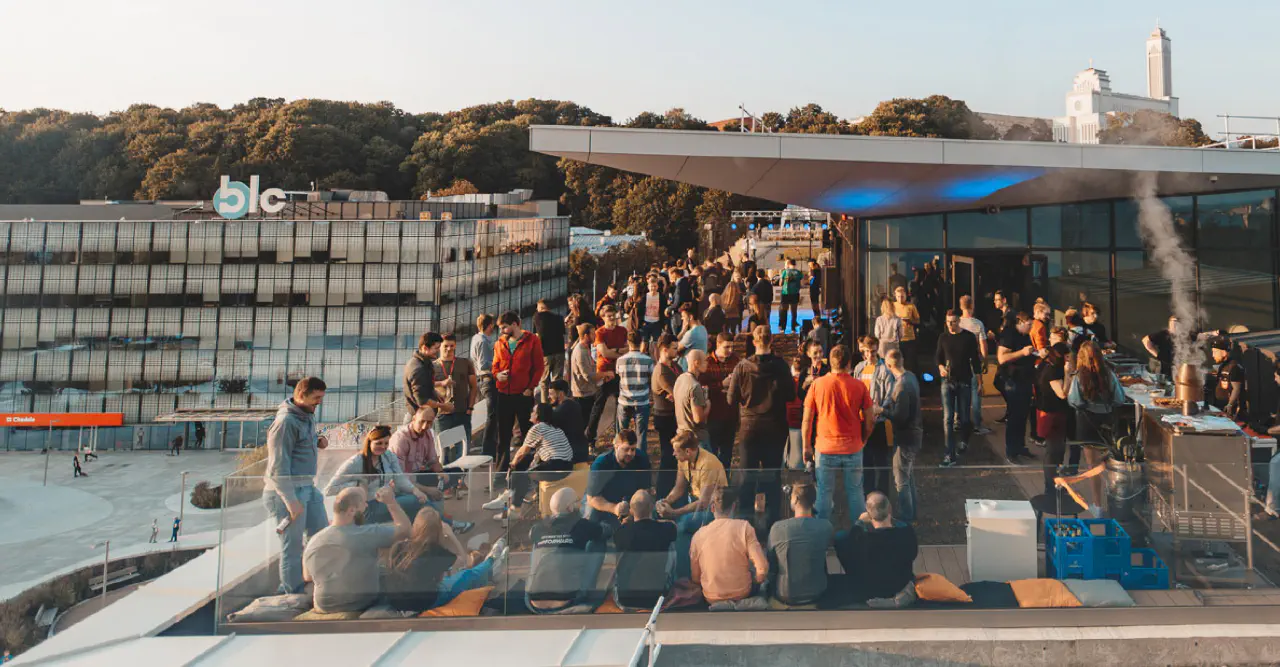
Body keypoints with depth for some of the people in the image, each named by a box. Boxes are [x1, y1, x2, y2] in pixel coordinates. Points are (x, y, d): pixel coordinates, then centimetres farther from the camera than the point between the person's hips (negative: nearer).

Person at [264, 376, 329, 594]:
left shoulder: (308, 416, 10)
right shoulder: (286, 422, -17)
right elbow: (278, 467, -19)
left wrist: (318, 442, 4)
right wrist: (291, 501, -20)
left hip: (308, 487, 9)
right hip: (287, 492, -9)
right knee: (293, 547, 2)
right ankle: (292, 594, 16)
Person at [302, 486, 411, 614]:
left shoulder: (313, 541, -10)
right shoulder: (368, 534, -24)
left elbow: (307, 577, 6)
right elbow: (405, 529, -12)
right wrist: (391, 502, -7)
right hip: (364, 608, -4)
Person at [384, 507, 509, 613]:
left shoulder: (398, 546, -10)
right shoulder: (434, 550, -20)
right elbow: (464, 560, -1)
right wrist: (451, 534, 0)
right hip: (422, 603, -5)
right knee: (469, 575, 13)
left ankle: (488, 571, 48)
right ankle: (491, 561, 44)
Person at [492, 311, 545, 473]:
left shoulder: (532, 340, -3)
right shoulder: (500, 343, 9)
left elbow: (539, 367, -5)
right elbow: (495, 365, 16)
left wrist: (530, 388, -12)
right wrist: (497, 374, -7)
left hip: (524, 394, -4)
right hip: (504, 394, 4)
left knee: (527, 431, 7)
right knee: (503, 433, 9)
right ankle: (501, 467, 17)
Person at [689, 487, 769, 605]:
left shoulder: (698, 535, -8)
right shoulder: (744, 527, -14)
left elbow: (695, 578, -2)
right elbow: (762, 568, -18)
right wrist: (757, 581, 3)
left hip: (712, 599, 3)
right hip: (742, 594, -2)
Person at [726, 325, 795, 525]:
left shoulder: (742, 367, -11)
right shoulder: (781, 366, -10)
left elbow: (732, 399, -7)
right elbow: (791, 395, -2)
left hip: (749, 428, 0)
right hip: (775, 428, 1)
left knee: (748, 475, 10)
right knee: (773, 475, 11)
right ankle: (771, 519, 16)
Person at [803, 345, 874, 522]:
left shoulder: (818, 384, -5)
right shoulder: (859, 386, -4)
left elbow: (807, 419, -2)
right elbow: (869, 420, 1)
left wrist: (807, 446, 7)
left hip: (825, 448, 0)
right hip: (853, 448, 1)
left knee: (824, 494, 8)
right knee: (855, 493, 12)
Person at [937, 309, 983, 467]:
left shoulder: (969, 337, -2)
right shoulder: (943, 337, 4)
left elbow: (975, 359, 1)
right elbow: (938, 357, 12)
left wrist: (979, 381, -1)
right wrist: (940, 366, -10)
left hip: (965, 382, -1)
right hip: (948, 382, 1)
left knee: (964, 417, 4)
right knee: (948, 418, -6)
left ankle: (964, 441, 36)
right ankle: (951, 455, -4)